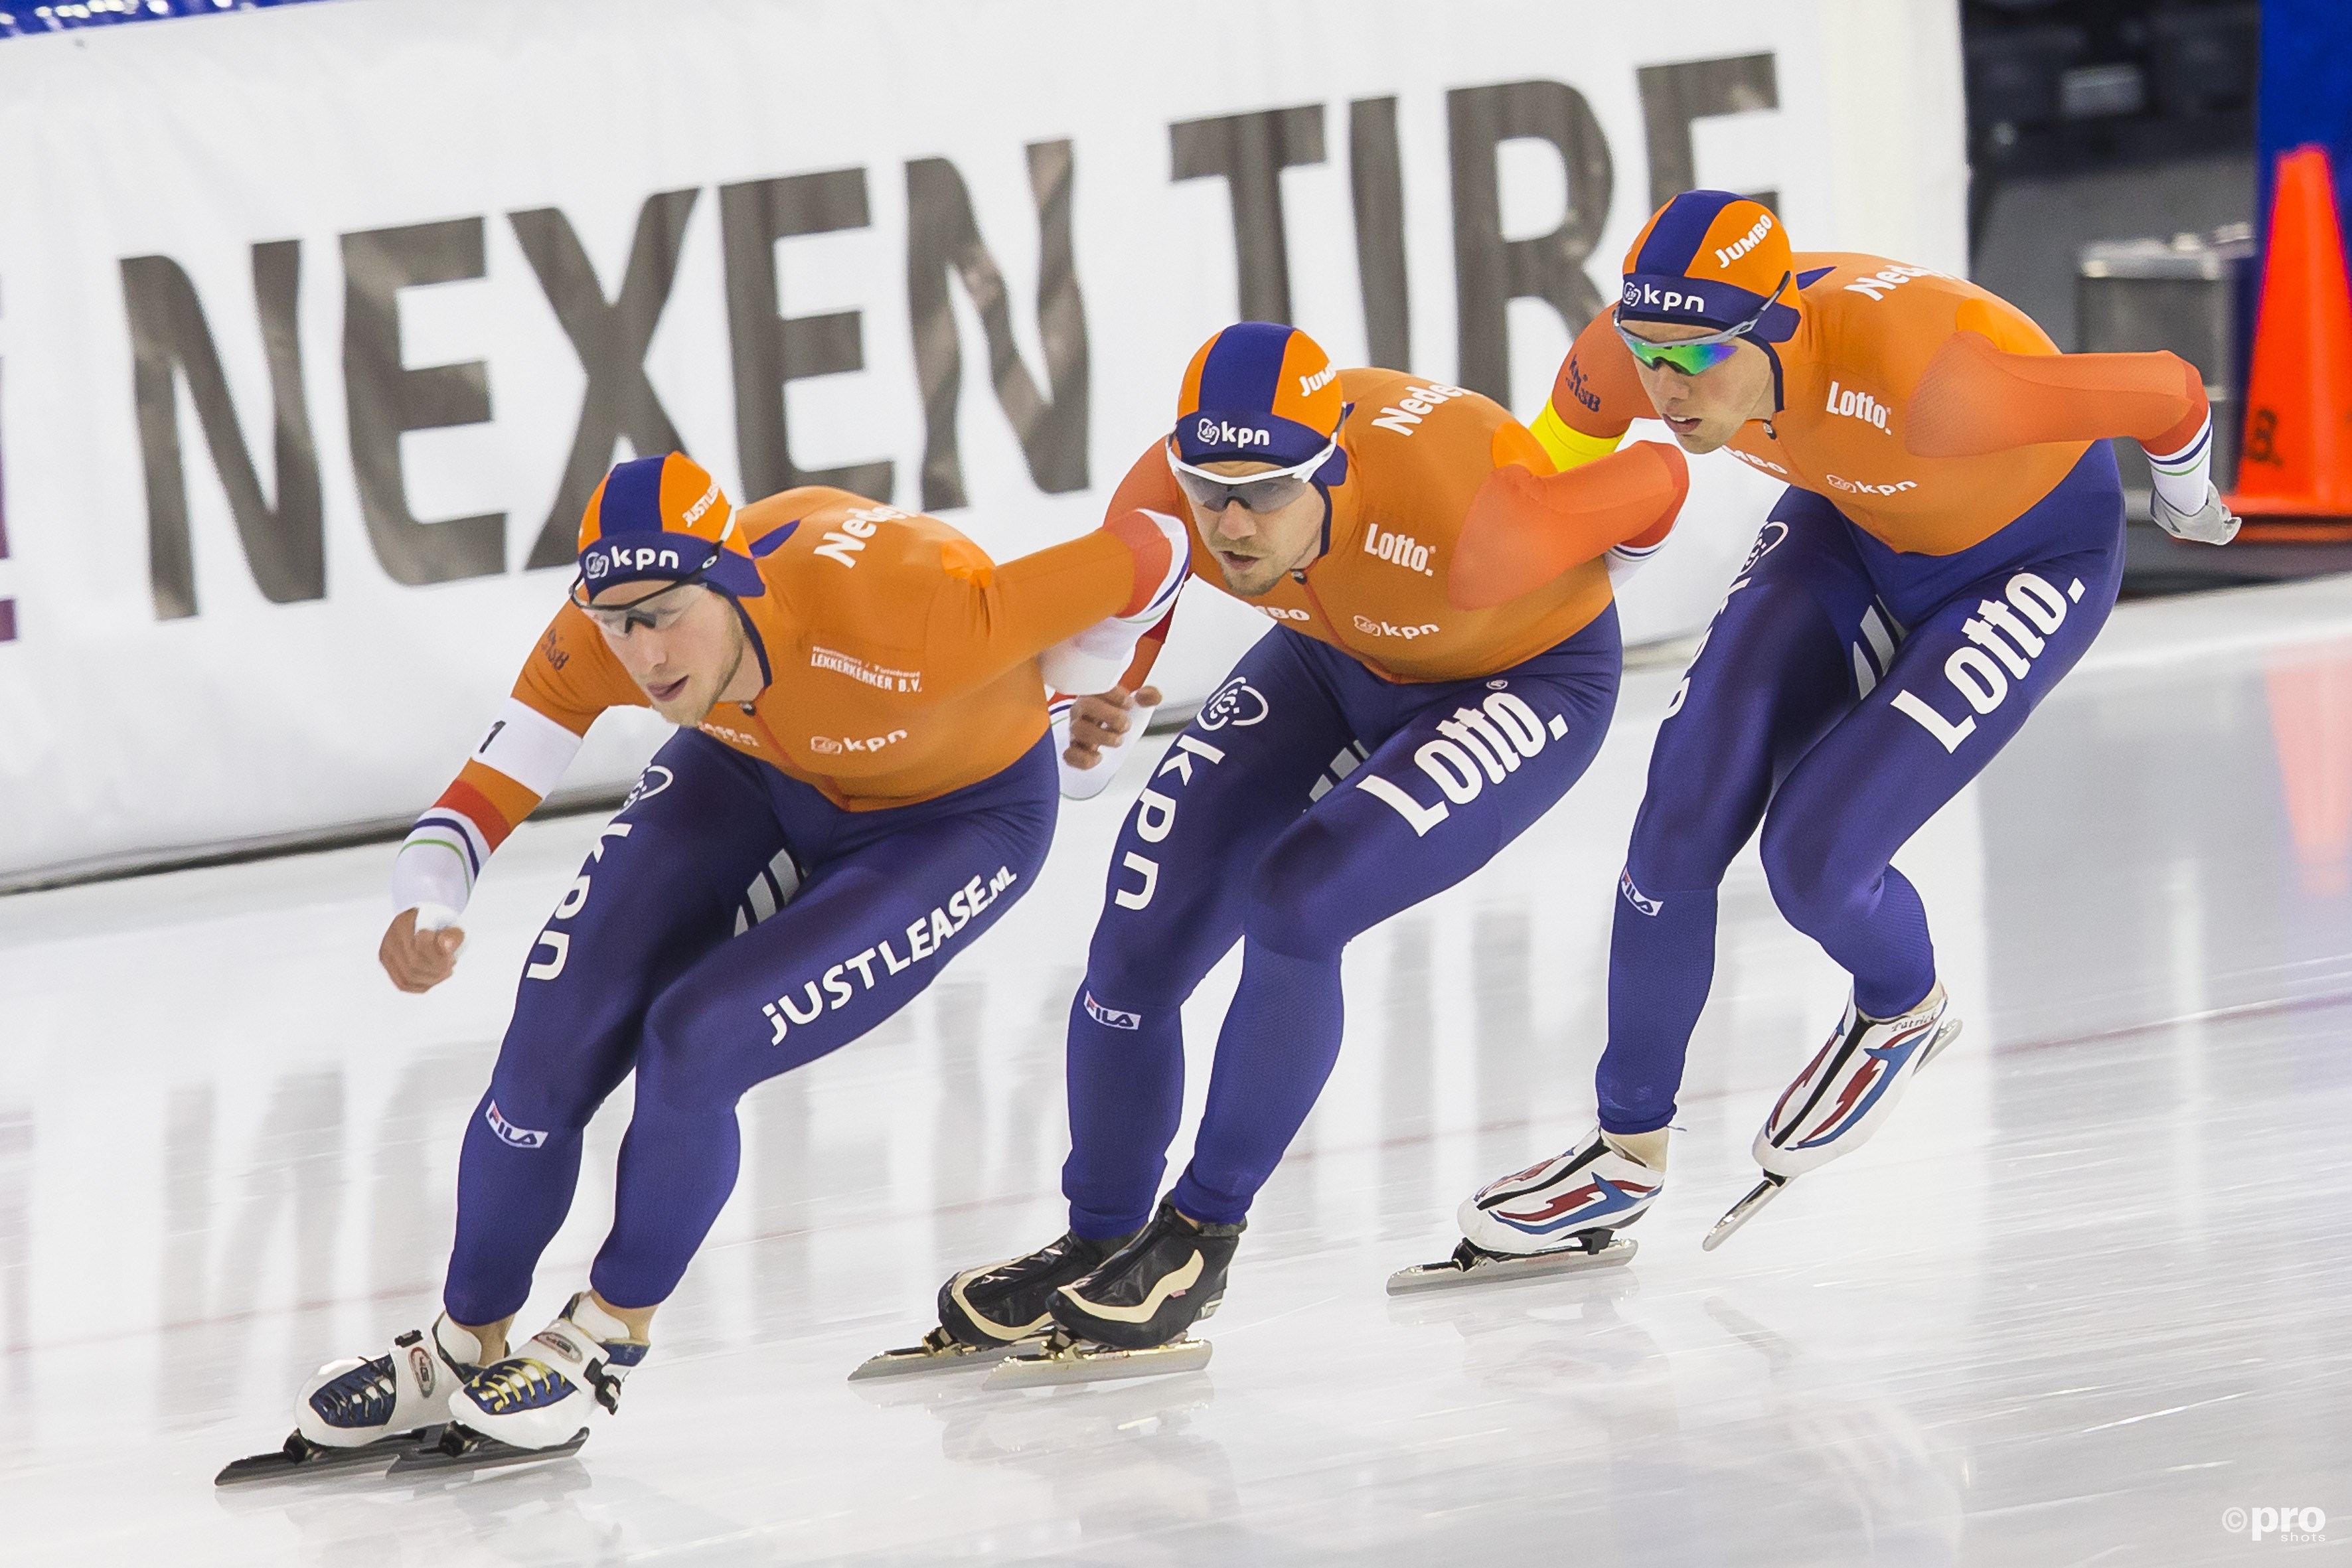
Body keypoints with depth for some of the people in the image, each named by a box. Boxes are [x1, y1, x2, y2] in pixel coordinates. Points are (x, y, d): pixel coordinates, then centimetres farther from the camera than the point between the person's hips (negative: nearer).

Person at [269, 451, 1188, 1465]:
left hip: (953, 819, -4)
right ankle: (461, 1353, 12)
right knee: (557, 1040, -8)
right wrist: (425, 905, -43)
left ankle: (604, 1342, 3)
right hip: (754, 774, 4)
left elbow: (1149, 557, -33)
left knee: (694, 1045, -21)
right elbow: (488, 791, -20)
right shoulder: (602, 638, -28)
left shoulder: (895, 628, -43)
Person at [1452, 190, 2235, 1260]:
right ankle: (1629, 1152, 13)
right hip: (1850, 525, 5)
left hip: (2029, 559, -5)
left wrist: (2188, 496, -8)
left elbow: (2166, 394, -29)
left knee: (1813, 857, -16)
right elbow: (1567, 432, 0)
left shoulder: (1912, 379, -44)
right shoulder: (1638, 344, -27)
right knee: (1682, 822, -6)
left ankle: (1904, 1012, 20)